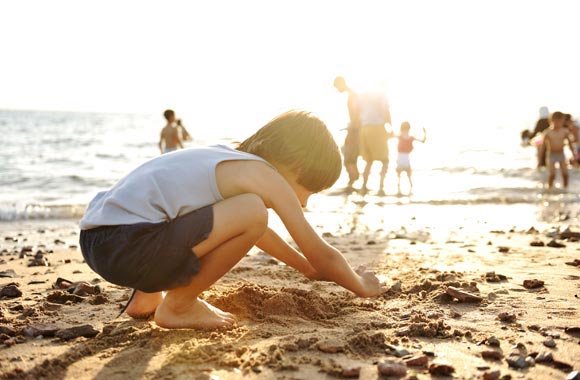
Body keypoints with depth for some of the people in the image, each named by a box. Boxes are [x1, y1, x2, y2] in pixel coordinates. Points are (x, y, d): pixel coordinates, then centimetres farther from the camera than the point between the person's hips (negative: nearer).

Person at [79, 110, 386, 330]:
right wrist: (361, 285, 23)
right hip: (127, 245, -10)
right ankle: (177, 306, -1)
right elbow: (323, 256, 4)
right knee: (252, 213, -16)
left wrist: (306, 267, 50)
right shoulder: (266, 176, -2)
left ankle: (147, 297, 22)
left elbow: (257, 232, 42)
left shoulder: (228, 159, 23)